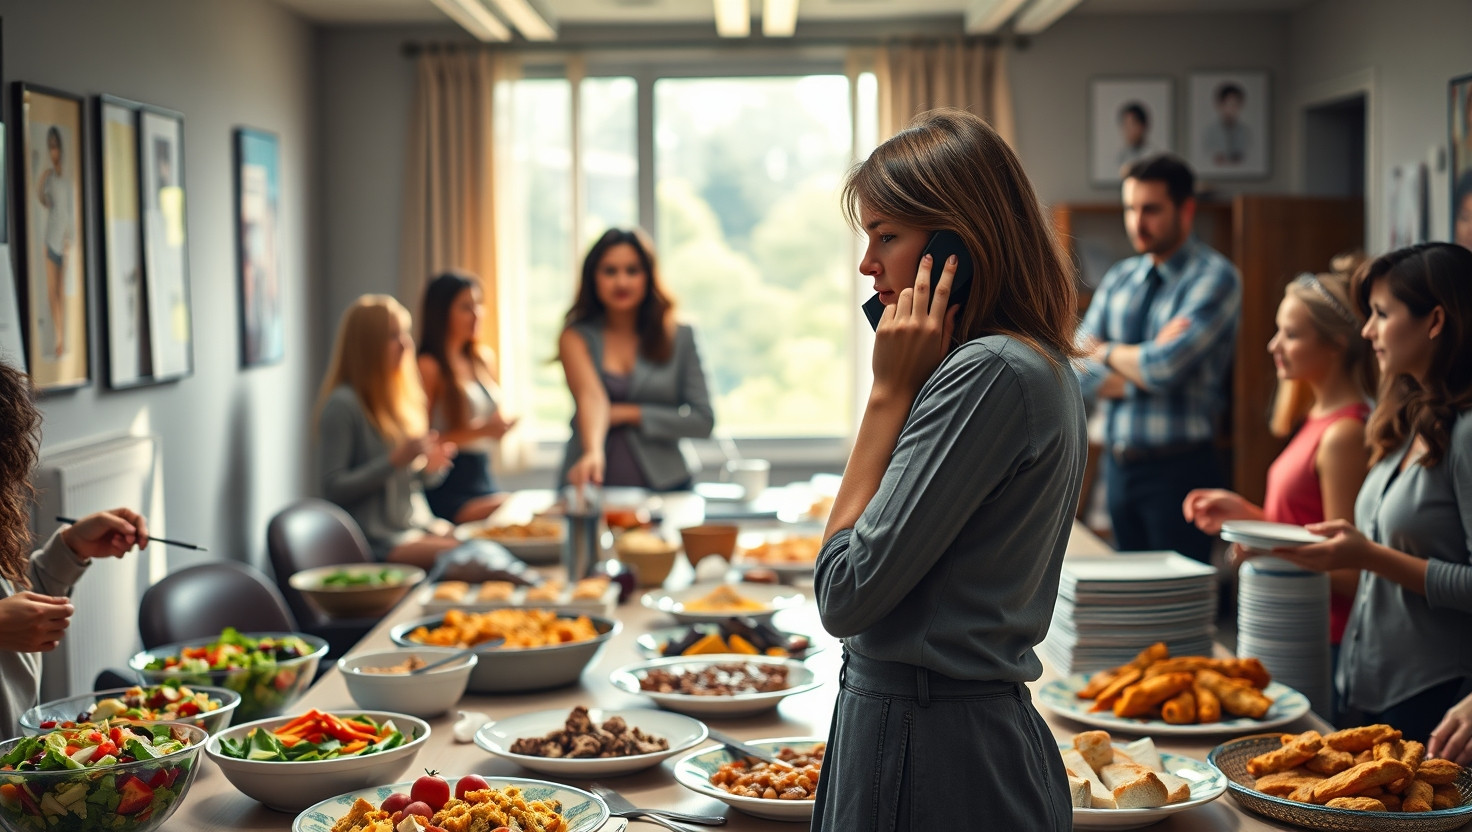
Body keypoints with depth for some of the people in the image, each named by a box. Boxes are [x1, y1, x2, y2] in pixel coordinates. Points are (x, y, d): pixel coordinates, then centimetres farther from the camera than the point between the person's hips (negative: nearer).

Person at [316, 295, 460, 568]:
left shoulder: (404, 398, 15)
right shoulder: (343, 405, -9)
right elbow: (332, 488, -13)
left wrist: (431, 467, -1)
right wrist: (396, 460, -20)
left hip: (420, 524, 8)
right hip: (379, 541, -8)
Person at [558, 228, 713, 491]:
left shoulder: (680, 337, 7)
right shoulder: (576, 337, 3)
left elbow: (703, 421, 3)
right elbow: (591, 397, -15)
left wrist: (630, 414, -5)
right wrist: (594, 452, -33)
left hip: (662, 486, 1)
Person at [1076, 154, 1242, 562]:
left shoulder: (1214, 277, -8)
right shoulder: (1118, 278, 11)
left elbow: (1165, 367, -20)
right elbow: (1079, 368, 1)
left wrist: (1110, 352, -2)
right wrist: (1143, 365, -13)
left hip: (1177, 469, -6)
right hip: (1118, 465, 6)